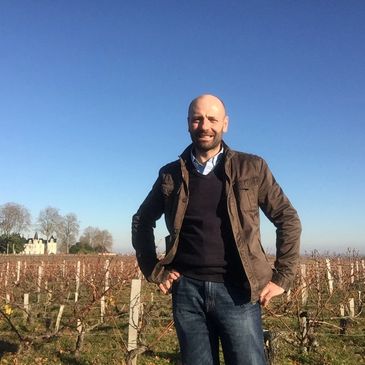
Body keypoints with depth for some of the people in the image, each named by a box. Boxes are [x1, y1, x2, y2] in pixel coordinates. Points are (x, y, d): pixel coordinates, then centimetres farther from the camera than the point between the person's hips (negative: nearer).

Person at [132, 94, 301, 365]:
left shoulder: (252, 168, 1)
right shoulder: (171, 174, 6)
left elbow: (288, 219, 5)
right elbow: (142, 221, 17)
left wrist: (282, 277, 0)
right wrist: (155, 271, 10)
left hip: (237, 291, -1)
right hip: (187, 290, 2)